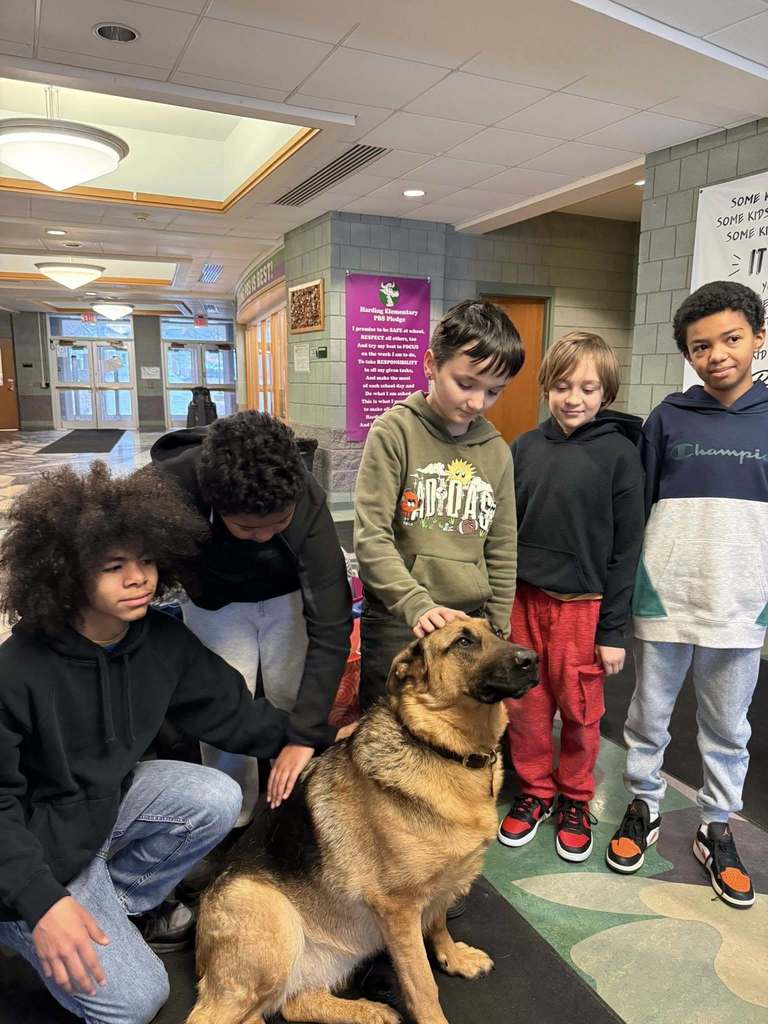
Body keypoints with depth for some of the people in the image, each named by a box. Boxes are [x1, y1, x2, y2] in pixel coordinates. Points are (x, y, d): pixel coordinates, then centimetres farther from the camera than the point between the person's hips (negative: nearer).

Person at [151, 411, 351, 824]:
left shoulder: (307, 501, -37)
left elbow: (330, 625, -35)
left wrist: (305, 733, -36)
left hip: (288, 598, 0)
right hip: (214, 602, 1)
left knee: (297, 707, -3)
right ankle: (232, 825, 20)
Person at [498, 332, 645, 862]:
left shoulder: (619, 453, -6)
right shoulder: (525, 447, 2)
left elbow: (626, 546, -5)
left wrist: (615, 629, -5)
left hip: (583, 605, -3)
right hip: (523, 599, 3)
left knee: (580, 711, 11)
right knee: (525, 707, 12)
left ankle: (575, 799, 34)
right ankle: (535, 790, 35)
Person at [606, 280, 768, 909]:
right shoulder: (668, 419, -1)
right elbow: (636, 511, 3)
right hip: (663, 600, 0)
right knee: (649, 718, 14)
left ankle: (717, 829, 35)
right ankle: (644, 807, 36)